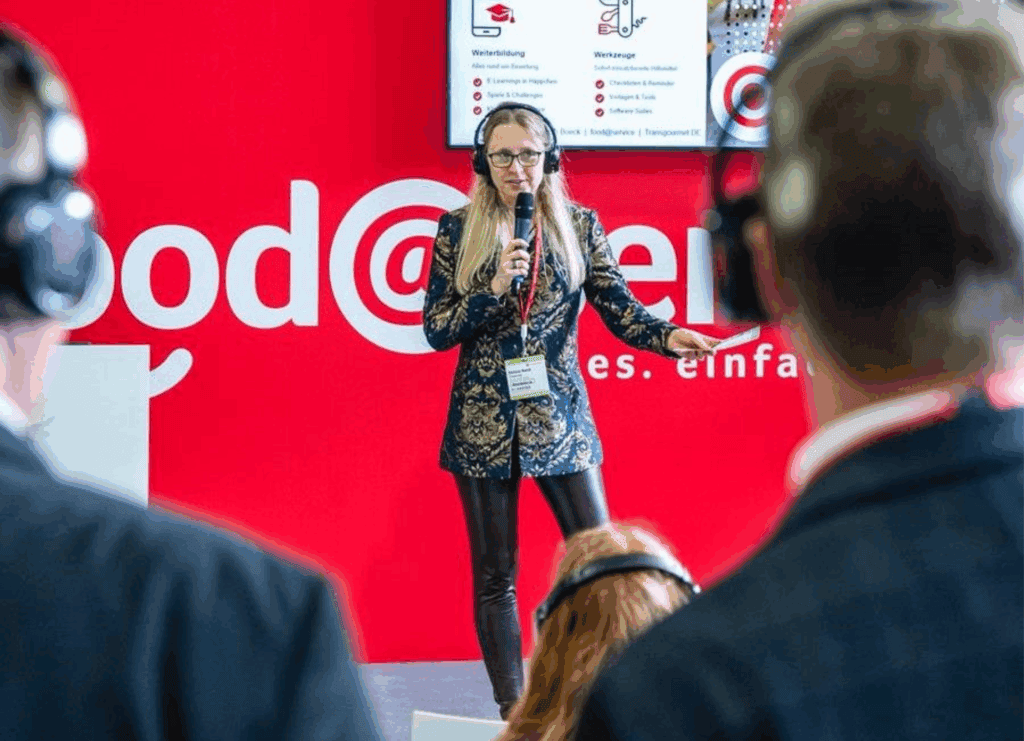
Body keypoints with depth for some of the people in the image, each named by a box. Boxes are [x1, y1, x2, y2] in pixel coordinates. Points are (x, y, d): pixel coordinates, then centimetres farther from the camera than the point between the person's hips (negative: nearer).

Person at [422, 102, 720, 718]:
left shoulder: (578, 224, 4)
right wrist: (495, 290, -16)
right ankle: (513, 708, 11)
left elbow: (618, 305, -2)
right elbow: (435, 329, -1)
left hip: (558, 415, 0)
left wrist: (667, 335, -21)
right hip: (482, 422, 0)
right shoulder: (458, 229, 2)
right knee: (495, 575, 4)